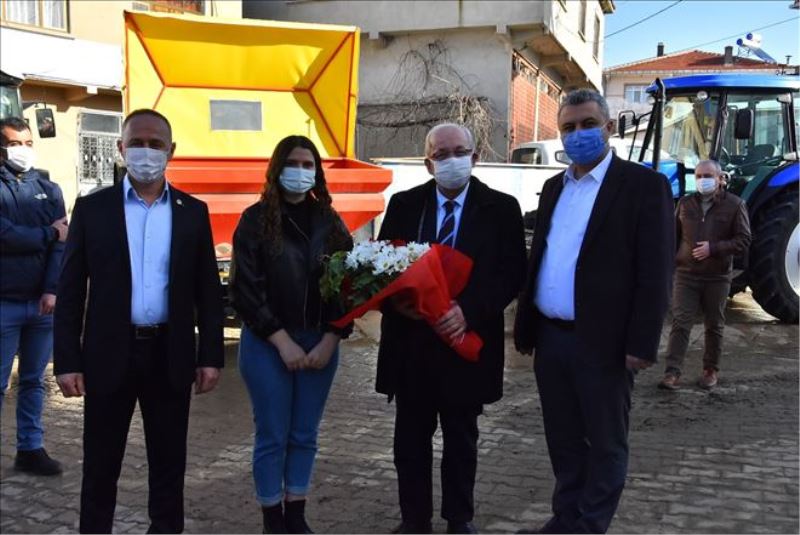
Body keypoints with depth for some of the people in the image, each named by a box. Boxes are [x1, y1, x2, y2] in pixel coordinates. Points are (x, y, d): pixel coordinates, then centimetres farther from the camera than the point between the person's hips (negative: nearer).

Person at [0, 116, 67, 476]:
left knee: (34, 381, 11)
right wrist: (48, 234, -4)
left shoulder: (49, 190, 10)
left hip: (42, 302, 4)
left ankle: (31, 448, 20)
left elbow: (62, 242, 0)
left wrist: (52, 291, -11)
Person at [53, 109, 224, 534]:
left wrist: (210, 355, -1)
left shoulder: (193, 211, 5)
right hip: (109, 354, -1)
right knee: (100, 466, 10)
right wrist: (66, 360, -6)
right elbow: (70, 290, 0)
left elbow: (208, 291, 5)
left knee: (169, 464, 12)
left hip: (170, 355, 1)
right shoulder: (92, 208, 1)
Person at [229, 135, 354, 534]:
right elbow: (246, 289, -8)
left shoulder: (330, 222, 7)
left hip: (320, 343, 3)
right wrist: (282, 341, -13)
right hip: (268, 343, -3)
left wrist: (330, 340, -7)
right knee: (273, 436, 4)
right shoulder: (256, 219, -3)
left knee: (305, 436, 11)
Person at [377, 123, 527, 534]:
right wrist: (396, 301, -16)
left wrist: (469, 311, -20)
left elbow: (513, 273, -7)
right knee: (411, 436, 11)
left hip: (466, 339, -1)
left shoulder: (500, 208, -2)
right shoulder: (403, 204, 4)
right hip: (411, 339, 2)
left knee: (461, 437, 14)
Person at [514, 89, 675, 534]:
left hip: (603, 342, -6)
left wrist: (642, 344, -16)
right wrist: (526, 327, 12)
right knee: (564, 441, 17)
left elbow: (655, 272, -11)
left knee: (605, 444, 8)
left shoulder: (644, 185, -7)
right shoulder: (554, 188, 14)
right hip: (551, 338, 6)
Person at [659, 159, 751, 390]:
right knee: (680, 322, -5)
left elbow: (743, 240, -7)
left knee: (714, 325, 10)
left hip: (717, 277, -1)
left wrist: (713, 248, -19)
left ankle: (711, 370, 24)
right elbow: (673, 235, 16)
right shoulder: (685, 203, 7)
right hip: (686, 274, 2)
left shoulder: (735, 205, -3)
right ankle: (672, 372, -6)